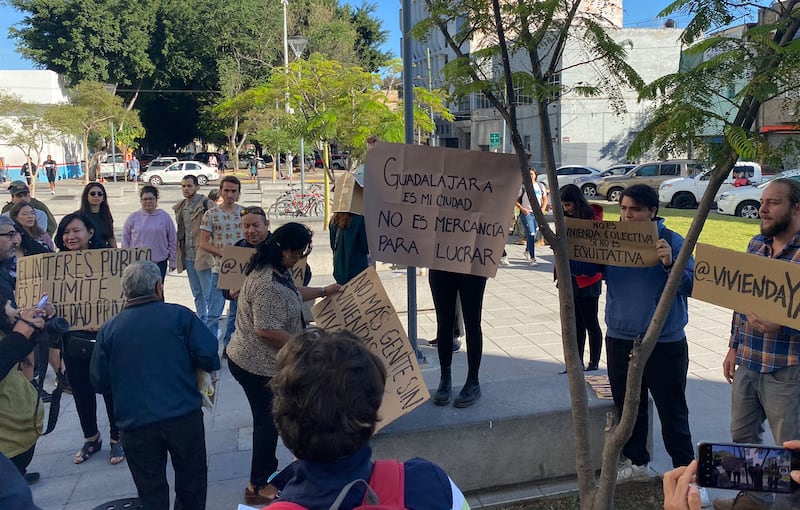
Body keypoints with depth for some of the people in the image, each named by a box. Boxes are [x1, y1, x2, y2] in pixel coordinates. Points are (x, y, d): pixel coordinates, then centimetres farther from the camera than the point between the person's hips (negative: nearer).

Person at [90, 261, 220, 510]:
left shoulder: (109, 329, 2)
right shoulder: (179, 315, -5)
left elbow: (100, 382, 5)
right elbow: (209, 356, -11)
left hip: (136, 422, 2)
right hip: (184, 415, -1)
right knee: (191, 480, 17)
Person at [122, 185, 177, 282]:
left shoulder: (164, 217, 2)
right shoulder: (133, 217, 3)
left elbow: (172, 241, 5)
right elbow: (125, 240, 8)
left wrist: (172, 261, 4)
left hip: (159, 263, 0)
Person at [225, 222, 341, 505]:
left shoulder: (277, 270, 3)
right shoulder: (267, 283, -31)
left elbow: (291, 294, 23)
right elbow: (266, 330, -32)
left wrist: (324, 291, 25)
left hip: (261, 360, 10)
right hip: (256, 365, -10)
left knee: (269, 419, 22)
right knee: (268, 422, 6)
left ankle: (267, 473, 40)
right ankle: (259, 487, 24)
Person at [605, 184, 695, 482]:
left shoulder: (672, 242, -9)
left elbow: (691, 285, -16)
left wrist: (670, 264, -33)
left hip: (665, 343, -4)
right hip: (620, 341, 4)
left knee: (672, 412, 8)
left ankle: (685, 469, 25)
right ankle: (635, 461, 36)